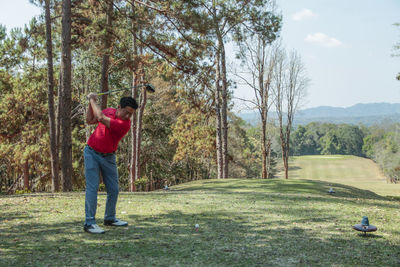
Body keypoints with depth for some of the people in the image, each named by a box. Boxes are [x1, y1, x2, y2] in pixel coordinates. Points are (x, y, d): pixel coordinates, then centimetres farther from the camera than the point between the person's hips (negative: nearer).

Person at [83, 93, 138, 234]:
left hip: (108, 157, 0)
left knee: (114, 189, 5)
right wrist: (91, 103, -3)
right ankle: (89, 223, -8)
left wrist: (93, 100, -15)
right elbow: (90, 120, 9)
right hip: (92, 153, 0)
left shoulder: (125, 124, -20)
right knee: (92, 187, -9)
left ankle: (110, 218, 27)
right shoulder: (109, 110, -4)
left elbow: (101, 119, -28)